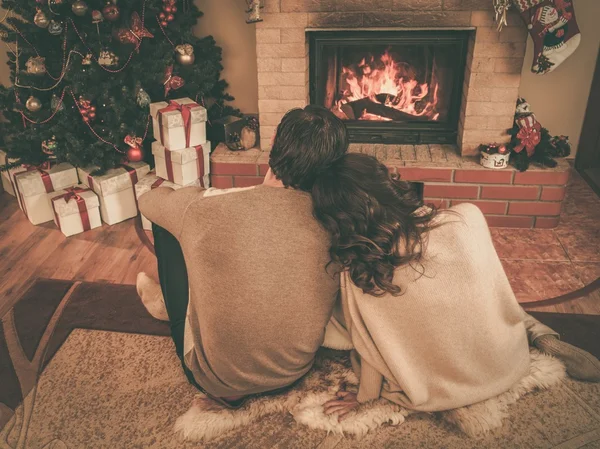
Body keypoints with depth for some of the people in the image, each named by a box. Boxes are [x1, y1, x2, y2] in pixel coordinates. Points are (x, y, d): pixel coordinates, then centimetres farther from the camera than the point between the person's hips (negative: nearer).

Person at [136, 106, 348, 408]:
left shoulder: (207, 209, -26)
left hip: (215, 381, -3)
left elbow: (147, 200, -2)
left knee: (165, 223, 4)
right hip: (295, 374, 4)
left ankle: (170, 305, 34)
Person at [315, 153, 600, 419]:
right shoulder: (468, 218, -21)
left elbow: (373, 349, -10)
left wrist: (364, 397, 9)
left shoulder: (357, 275, -25)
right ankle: (541, 336, 19)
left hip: (442, 394, -3)